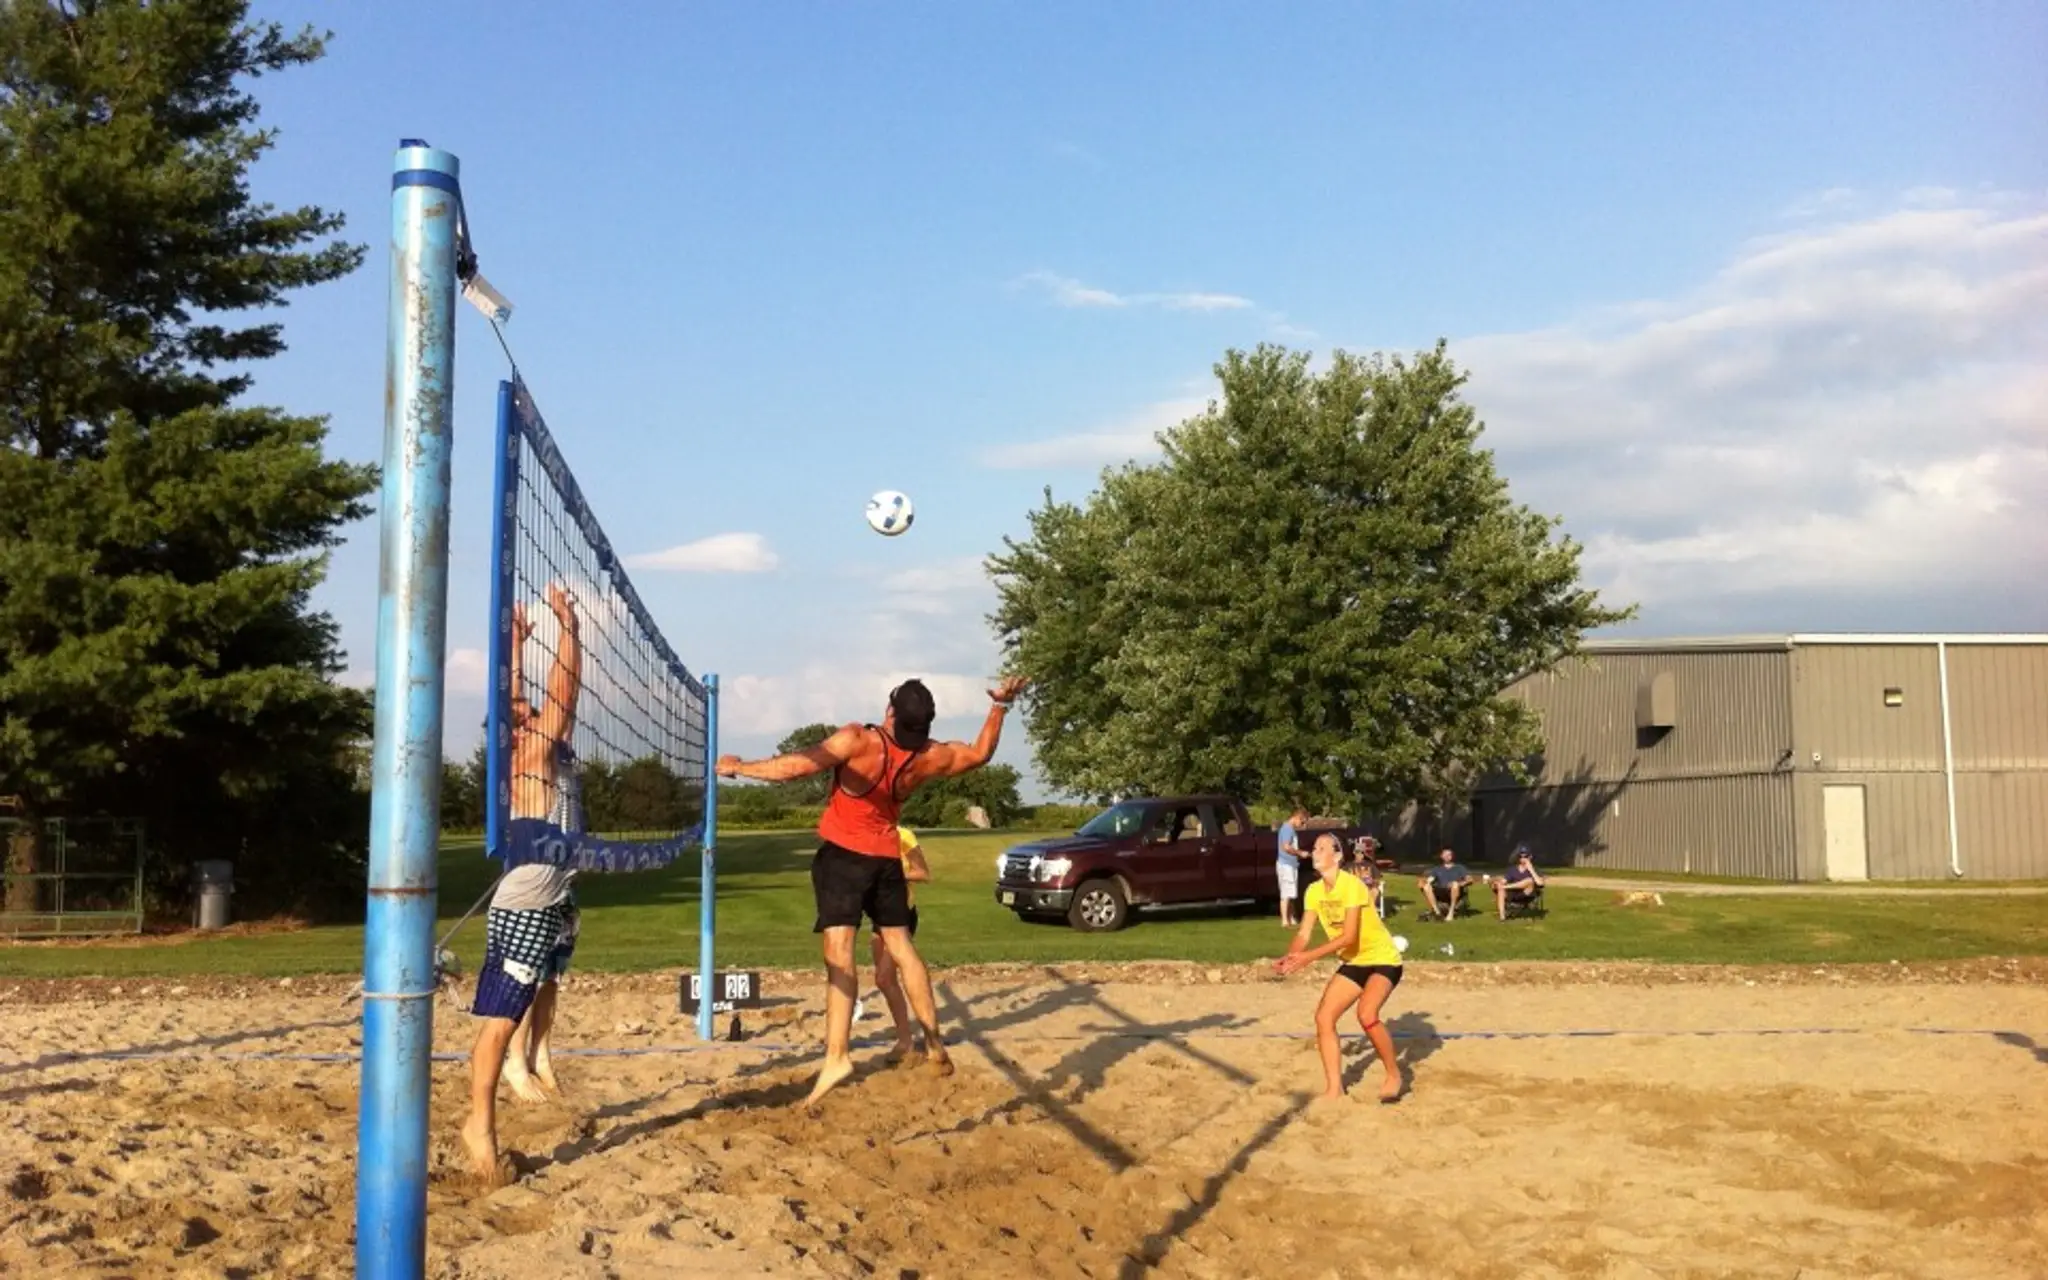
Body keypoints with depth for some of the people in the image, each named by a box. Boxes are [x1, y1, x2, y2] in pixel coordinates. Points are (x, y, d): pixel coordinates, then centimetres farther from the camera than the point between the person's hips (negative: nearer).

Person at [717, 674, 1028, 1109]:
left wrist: (740, 767, -16)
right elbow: (980, 753, 10)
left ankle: (837, 1056, -25)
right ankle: (934, 1044, 23)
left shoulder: (859, 741, -25)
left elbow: (797, 766, -29)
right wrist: (1000, 705, 19)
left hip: (842, 854, -5)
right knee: (901, 948, 16)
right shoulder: (929, 758, -8)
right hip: (887, 857, 5)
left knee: (839, 951, -13)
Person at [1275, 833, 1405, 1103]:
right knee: (1324, 1017, -2)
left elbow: (1349, 937, -30)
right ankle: (1334, 1089, 7)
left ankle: (1394, 1075, -6)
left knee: (1366, 1015, -29)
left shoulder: (1352, 885, -25)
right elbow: (1304, 934, -5)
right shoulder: (1314, 891, -2)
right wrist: (1289, 957, -26)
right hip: (1353, 962, 8)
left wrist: (1310, 957, -37)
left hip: (1382, 959, -8)